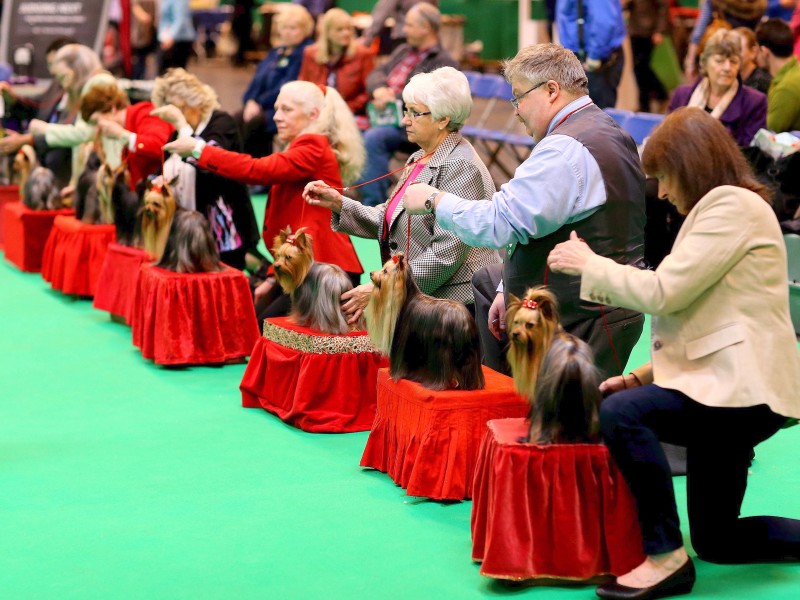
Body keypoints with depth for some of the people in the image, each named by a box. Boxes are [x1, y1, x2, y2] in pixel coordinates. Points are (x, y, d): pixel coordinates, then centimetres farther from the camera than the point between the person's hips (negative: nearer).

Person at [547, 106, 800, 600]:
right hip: (726, 381, 11)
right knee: (715, 541, 12)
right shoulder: (720, 208, 22)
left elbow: (663, 292, -18)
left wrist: (589, 265, -4)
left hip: (745, 388, -11)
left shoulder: (732, 205, -11)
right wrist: (647, 374, 9)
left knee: (620, 412, -28)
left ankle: (666, 558, -20)